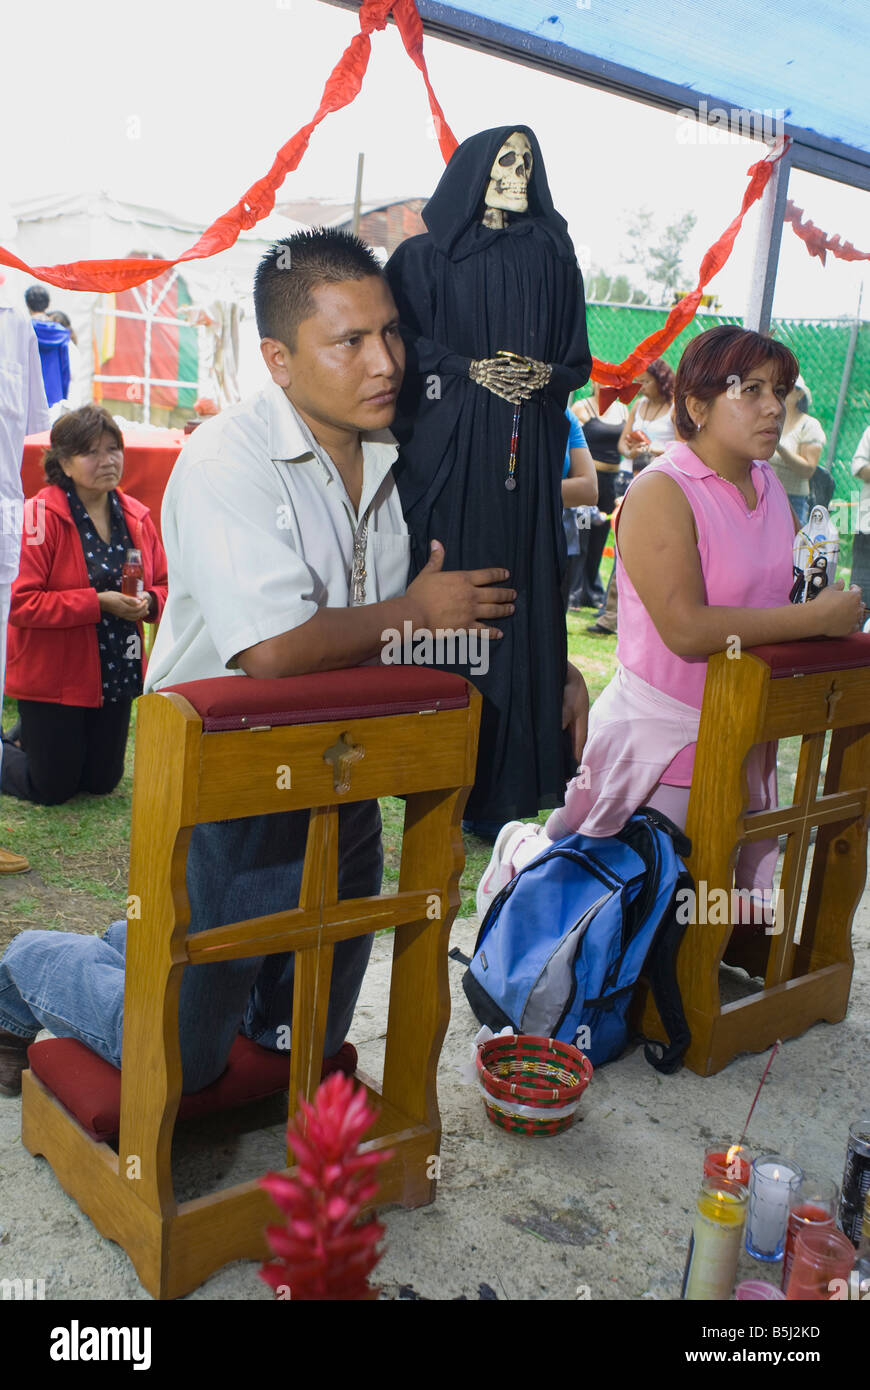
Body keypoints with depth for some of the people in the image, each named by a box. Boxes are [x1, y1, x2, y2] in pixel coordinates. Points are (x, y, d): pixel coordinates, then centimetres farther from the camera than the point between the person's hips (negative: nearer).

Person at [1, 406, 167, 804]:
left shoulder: (137, 517, 1)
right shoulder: (39, 516, -17)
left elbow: (164, 586, 9)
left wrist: (148, 601, -14)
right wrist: (97, 603, -26)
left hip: (116, 676, 6)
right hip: (53, 677, -6)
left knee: (102, 783, 19)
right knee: (53, 789, 7)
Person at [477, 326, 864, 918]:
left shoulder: (769, 486, 9)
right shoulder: (661, 492, -16)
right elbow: (687, 630, -26)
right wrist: (817, 618, -21)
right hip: (659, 731, -8)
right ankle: (521, 855, 33)